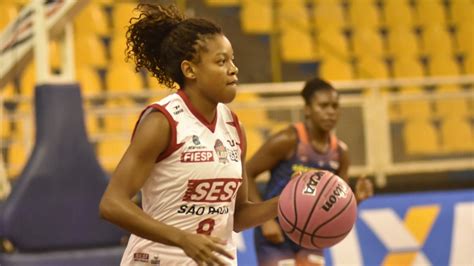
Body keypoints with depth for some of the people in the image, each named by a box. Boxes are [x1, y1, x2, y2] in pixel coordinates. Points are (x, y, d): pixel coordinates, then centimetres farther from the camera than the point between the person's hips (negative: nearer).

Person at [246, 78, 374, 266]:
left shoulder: (339, 151, 1)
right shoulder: (288, 140, -17)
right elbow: (246, 174, -13)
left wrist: (357, 198, -15)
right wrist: (265, 219, -19)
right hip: (276, 236, -6)